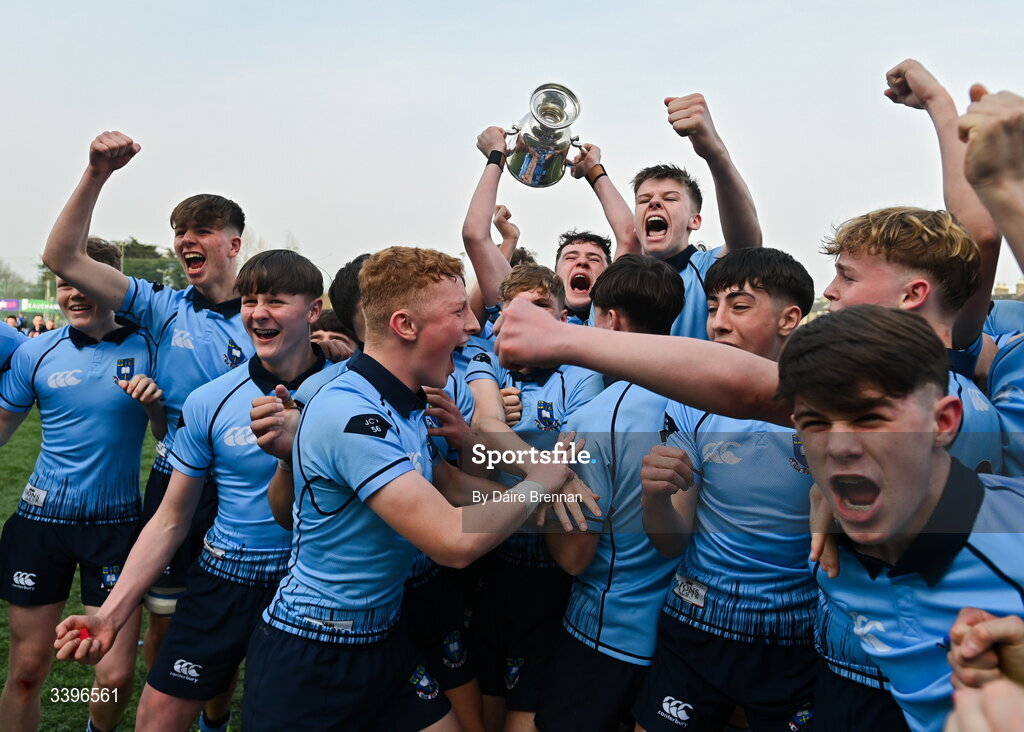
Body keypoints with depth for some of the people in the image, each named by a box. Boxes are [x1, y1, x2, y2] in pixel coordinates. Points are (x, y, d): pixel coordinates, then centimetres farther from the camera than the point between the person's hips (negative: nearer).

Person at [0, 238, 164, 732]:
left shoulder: (145, 348, -4)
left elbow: (170, 435, 2)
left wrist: (155, 403, -17)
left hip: (116, 523, -1)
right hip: (42, 519, 1)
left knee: (116, 677, 2)